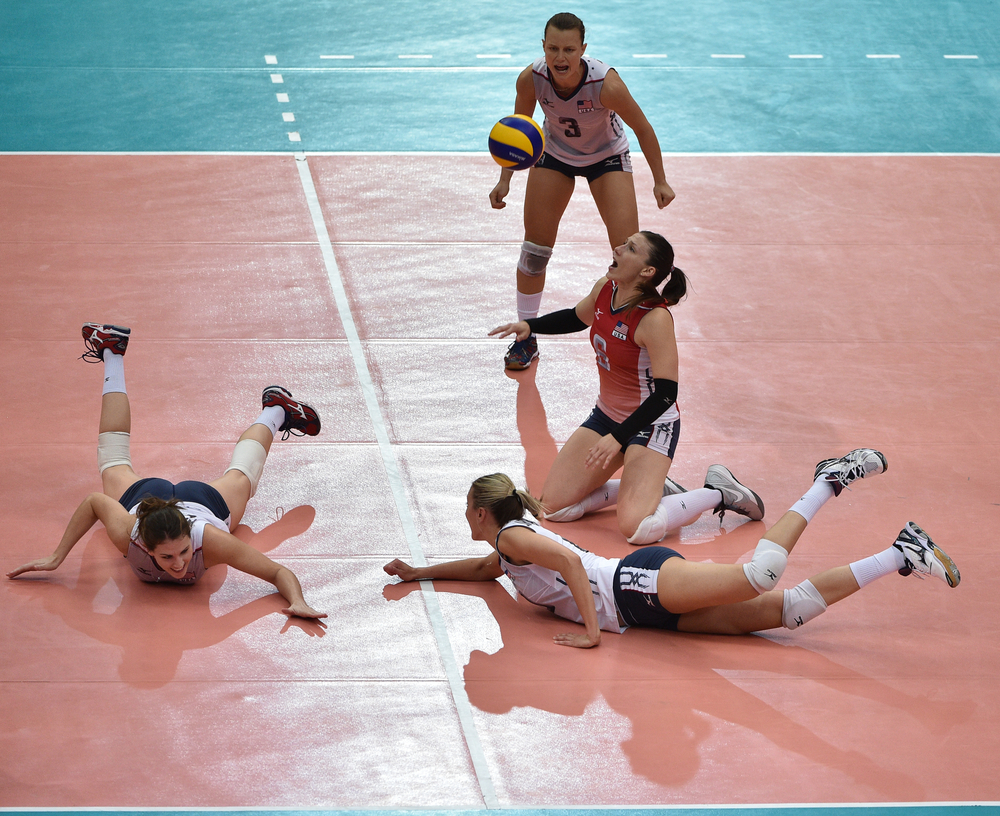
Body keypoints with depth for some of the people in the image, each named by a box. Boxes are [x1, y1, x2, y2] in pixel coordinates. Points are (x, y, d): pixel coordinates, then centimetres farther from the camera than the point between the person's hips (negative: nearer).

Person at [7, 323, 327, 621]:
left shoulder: (210, 540, -47)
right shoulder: (127, 535, -44)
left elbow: (280, 572, -42)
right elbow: (94, 501, -25)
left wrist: (297, 602, -61)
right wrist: (56, 557, -23)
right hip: (143, 496, 2)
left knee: (239, 477, 32)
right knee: (114, 465, 33)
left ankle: (274, 411, 58)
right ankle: (112, 354, 51)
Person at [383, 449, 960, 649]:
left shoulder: (513, 535, 0)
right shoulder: (508, 549, 29)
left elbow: (571, 562, -18)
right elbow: (485, 569, 52)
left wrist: (592, 632, -20)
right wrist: (420, 573, 47)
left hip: (641, 583, -8)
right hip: (645, 610, 8)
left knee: (760, 576, -29)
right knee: (786, 609, -5)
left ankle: (827, 484, -16)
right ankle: (902, 555, -13)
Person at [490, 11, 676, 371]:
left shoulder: (606, 83, -37)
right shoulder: (531, 79, -29)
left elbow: (642, 128, -21)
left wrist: (660, 181, -13)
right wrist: (505, 180, -13)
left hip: (607, 156, -2)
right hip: (555, 154, 3)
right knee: (535, 248, 1)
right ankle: (525, 338, 18)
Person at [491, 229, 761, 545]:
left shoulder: (655, 318, -27)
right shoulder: (604, 290, -5)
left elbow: (666, 392, -28)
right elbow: (577, 317, 19)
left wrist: (617, 437, -33)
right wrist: (529, 325, 4)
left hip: (650, 424, -8)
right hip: (607, 415, 8)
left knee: (637, 529, -23)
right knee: (553, 506, 4)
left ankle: (718, 492, 1)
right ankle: (653, 488, 19)